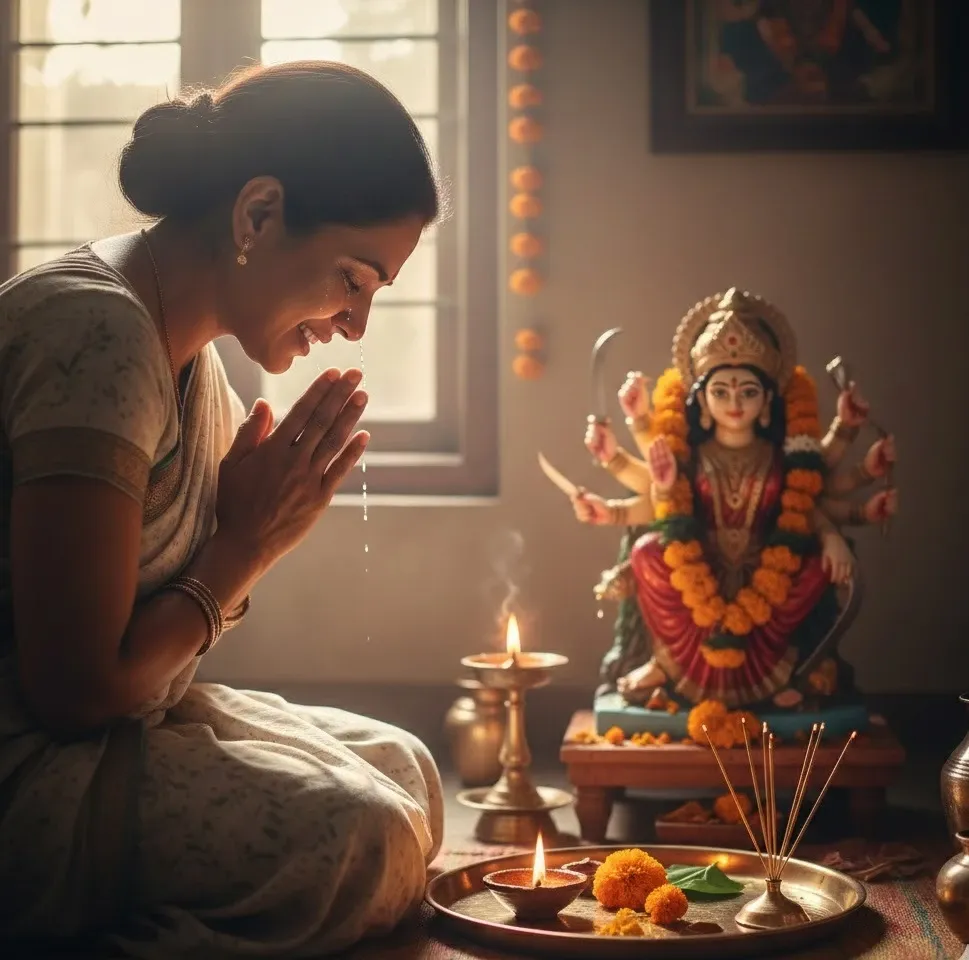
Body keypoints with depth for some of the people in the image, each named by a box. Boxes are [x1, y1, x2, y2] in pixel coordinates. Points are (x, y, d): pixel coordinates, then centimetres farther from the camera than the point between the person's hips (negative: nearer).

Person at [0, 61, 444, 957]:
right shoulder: (97, 329, -23)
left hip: (126, 723, 10)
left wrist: (260, 518, -6)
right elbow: (73, 689, -23)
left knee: (402, 767, 5)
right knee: (352, 833, -22)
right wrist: (247, 543, -11)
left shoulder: (189, 345, 9)